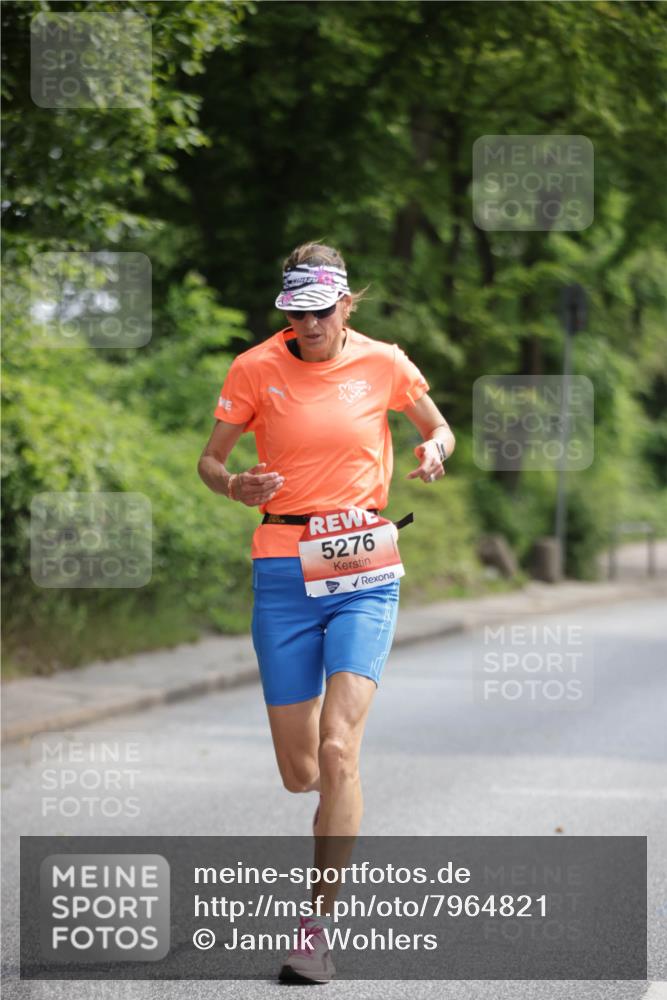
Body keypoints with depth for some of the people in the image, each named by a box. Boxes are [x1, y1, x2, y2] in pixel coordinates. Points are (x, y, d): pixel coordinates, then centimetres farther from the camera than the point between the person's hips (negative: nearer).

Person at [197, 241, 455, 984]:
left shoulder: (383, 363, 2)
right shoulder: (256, 369, -1)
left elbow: (438, 429, 17)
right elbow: (210, 460, 5)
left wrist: (434, 451, -7)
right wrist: (237, 486, -18)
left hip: (365, 570, -1)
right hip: (284, 574, 1)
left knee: (337, 752, -17)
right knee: (299, 776, 4)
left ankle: (317, 929, -9)